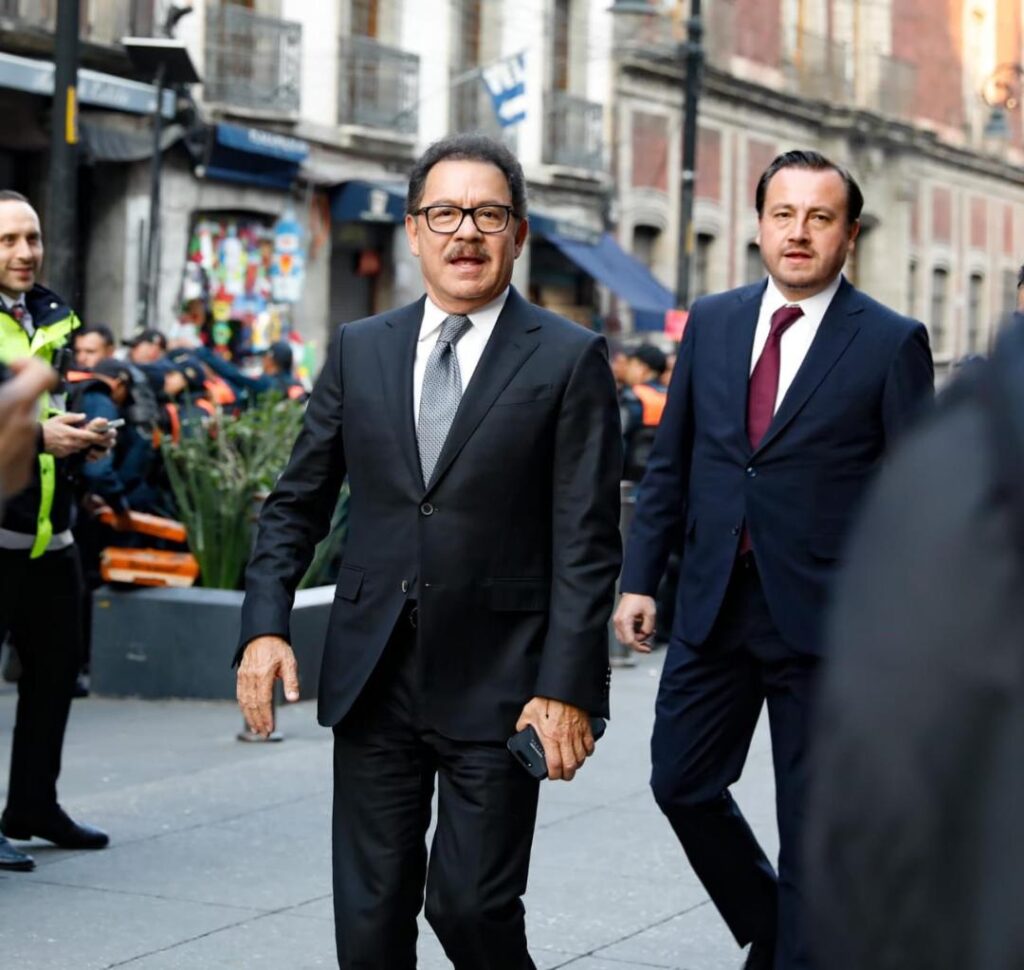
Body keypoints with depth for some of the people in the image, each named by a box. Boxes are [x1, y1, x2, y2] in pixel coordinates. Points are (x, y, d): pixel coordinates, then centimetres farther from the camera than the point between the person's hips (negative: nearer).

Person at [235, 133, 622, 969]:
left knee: (472, 903, -2)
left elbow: (587, 541, -6)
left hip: (496, 683, -3)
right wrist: (266, 624, -2)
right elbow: (297, 503, 12)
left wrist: (568, 687, -13)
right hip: (374, 680, 4)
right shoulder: (359, 350, 9)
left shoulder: (570, 359, -3)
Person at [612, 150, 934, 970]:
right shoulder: (712, 322, 7)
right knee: (682, 781, 10)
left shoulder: (891, 343, -6)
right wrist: (640, 579, 6)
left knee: (811, 824, 5)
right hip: (715, 603, 5)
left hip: (824, 618, -4)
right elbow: (670, 464, 11)